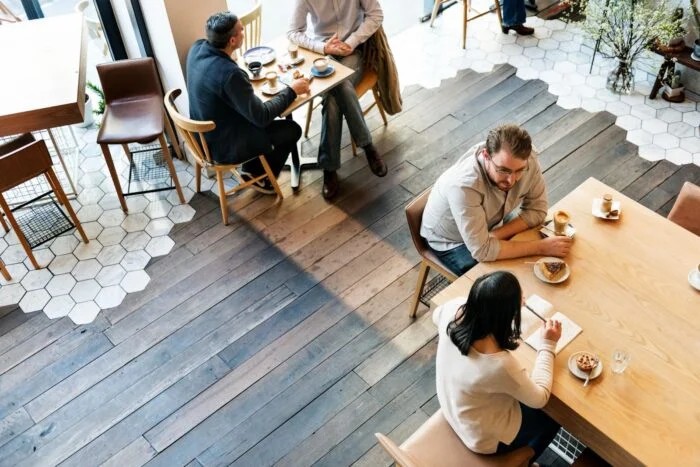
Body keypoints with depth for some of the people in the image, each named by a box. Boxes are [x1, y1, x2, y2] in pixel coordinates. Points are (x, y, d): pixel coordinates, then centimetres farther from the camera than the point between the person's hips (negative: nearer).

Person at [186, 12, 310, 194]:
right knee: (292, 130, 5)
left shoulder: (197, 48, -10)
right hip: (223, 146, -8)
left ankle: (252, 168, 31)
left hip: (204, 133, 8)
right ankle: (260, 178, 24)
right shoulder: (230, 74, -35)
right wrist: (291, 91, -12)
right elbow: (261, 117, -23)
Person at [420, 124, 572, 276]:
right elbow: (482, 250, -37)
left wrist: (497, 235, -26)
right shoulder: (464, 185, -41)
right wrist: (541, 247, -32)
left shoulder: (527, 161, -26)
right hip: (452, 241, -5)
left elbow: (537, 210, -12)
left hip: (493, 223, 5)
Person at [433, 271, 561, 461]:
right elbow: (539, 399, -21)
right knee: (551, 420, 21)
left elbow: (437, 315, 3)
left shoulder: (454, 309, -26)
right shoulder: (500, 364, -43)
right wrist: (548, 345, -13)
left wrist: (483, 303, -1)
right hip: (484, 438, -5)